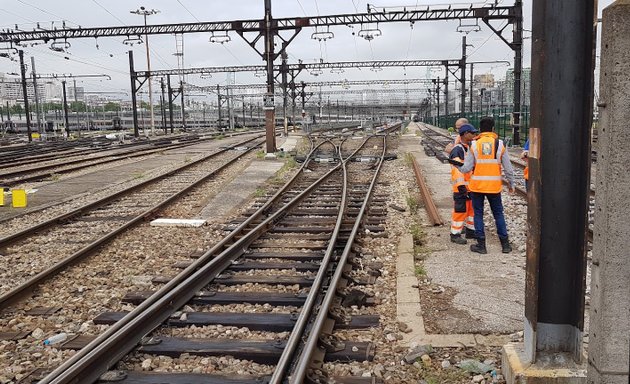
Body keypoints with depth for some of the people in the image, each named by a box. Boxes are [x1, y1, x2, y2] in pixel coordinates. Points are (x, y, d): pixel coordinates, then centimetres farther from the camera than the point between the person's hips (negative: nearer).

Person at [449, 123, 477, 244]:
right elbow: (457, 169, -24)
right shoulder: (457, 150, -16)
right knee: (460, 210, -5)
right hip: (461, 187, -9)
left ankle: (470, 231, 30)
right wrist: (461, 186, -28)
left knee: (472, 208, 17)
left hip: (471, 185, 9)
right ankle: (455, 234, 6)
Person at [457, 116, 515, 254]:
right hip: (494, 186, 1)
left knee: (478, 214, 9)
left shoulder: (474, 145, -5)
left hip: (477, 186, -1)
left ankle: (481, 245, 11)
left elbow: (466, 168, -7)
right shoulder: (500, 144, -3)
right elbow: (508, 168, 0)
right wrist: (511, 184, 13)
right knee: (498, 214, 14)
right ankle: (505, 244, 17)